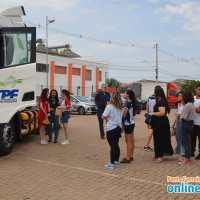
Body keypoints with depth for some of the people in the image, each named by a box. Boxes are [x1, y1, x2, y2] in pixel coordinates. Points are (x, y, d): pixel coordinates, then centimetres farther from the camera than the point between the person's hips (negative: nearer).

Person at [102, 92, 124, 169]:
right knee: (116, 145, 16)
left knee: (113, 146, -2)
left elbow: (103, 117, -16)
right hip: (119, 128, 6)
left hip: (111, 129, -6)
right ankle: (116, 161, 26)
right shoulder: (121, 108, 5)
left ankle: (112, 164, 4)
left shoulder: (110, 106, -15)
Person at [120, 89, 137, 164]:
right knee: (131, 140, 14)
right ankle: (131, 156, 24)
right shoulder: (133, 103, 7)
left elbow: (124, 115, -19)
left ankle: (127, 158, 1)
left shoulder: (127, 104, -19)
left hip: (128, 124, -9)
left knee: (128, 141, -4)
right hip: (132, 123, 9)